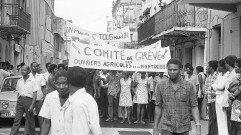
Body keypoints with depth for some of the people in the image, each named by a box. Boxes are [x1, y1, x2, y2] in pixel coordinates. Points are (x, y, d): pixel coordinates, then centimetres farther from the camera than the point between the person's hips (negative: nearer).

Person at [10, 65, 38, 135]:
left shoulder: (32, 80, -4)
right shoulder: (19, 81, 11)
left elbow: (35, 94, -6)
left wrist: (32, 105, -13)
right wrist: (18, 102, 11)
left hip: (28, 100, -4)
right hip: (20, 100, 4)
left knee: (30, 121, 5)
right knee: (17, 120, -3)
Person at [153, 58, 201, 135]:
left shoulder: (189, 86, -2)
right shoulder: (161, 86, 0)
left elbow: (194, 107, -2)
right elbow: (158, 107, 5)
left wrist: (198, 128, -11)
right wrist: (155, 128, 5)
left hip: (183, 128, 1)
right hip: (166, 128, -1)